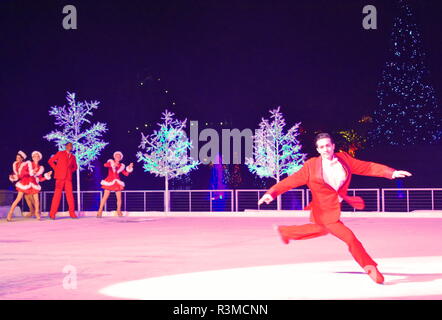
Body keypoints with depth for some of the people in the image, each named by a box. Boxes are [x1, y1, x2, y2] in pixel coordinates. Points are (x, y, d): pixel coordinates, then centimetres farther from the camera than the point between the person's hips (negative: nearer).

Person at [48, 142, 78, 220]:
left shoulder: (73, 157, 16)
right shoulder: (60, 153, 6)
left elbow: (75, 166, 29)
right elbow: (50, 161, 5)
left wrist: (71, 171, 11)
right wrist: (56, 169, 0)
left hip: (68, 178, 4)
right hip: (60, 177, -4)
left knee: (70, 195, -1)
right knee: (57, 194, -7)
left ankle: (72, 213, 3)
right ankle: (52, 213, -5)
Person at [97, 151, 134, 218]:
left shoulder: (121, 166, 11)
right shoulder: (111, 162, 1)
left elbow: (126, 174, 6)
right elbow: (105, 165, -21)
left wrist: (129, 168, -7)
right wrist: (112, 164, -35)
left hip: (117, 182, 3)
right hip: (110, 181, -3)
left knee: (119, 198, -1)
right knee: (105, 197, -9)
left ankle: (119, 211, 16)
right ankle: (100, 211, -5)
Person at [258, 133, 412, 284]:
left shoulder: (343, 158, -3)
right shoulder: (311, 165, -14)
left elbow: (367, 167, -3)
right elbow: (292, 180, -15)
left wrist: (392, 173, -11)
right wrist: (272, 193, -27)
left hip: (338, 207, 6)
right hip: (325, 212, -6)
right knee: (350, 238, -11)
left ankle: (285, 231, 51)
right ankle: (370, 267, 9)